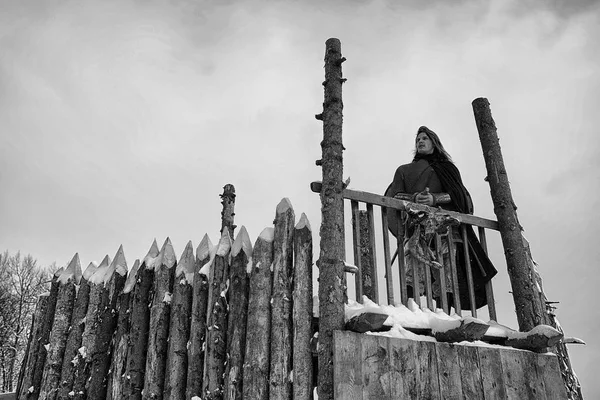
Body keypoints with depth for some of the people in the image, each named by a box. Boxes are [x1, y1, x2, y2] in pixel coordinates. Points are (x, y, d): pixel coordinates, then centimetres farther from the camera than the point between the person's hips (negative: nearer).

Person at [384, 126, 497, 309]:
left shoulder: (447, 168, 25)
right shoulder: (404, 170, 27)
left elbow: (460, 196, 9)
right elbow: (393, 196, 11)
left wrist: (435, 198, -10)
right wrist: (414, 198, -9)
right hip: (416, 229, 0)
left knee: (446, 282, -14)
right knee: (411, 280, -19)